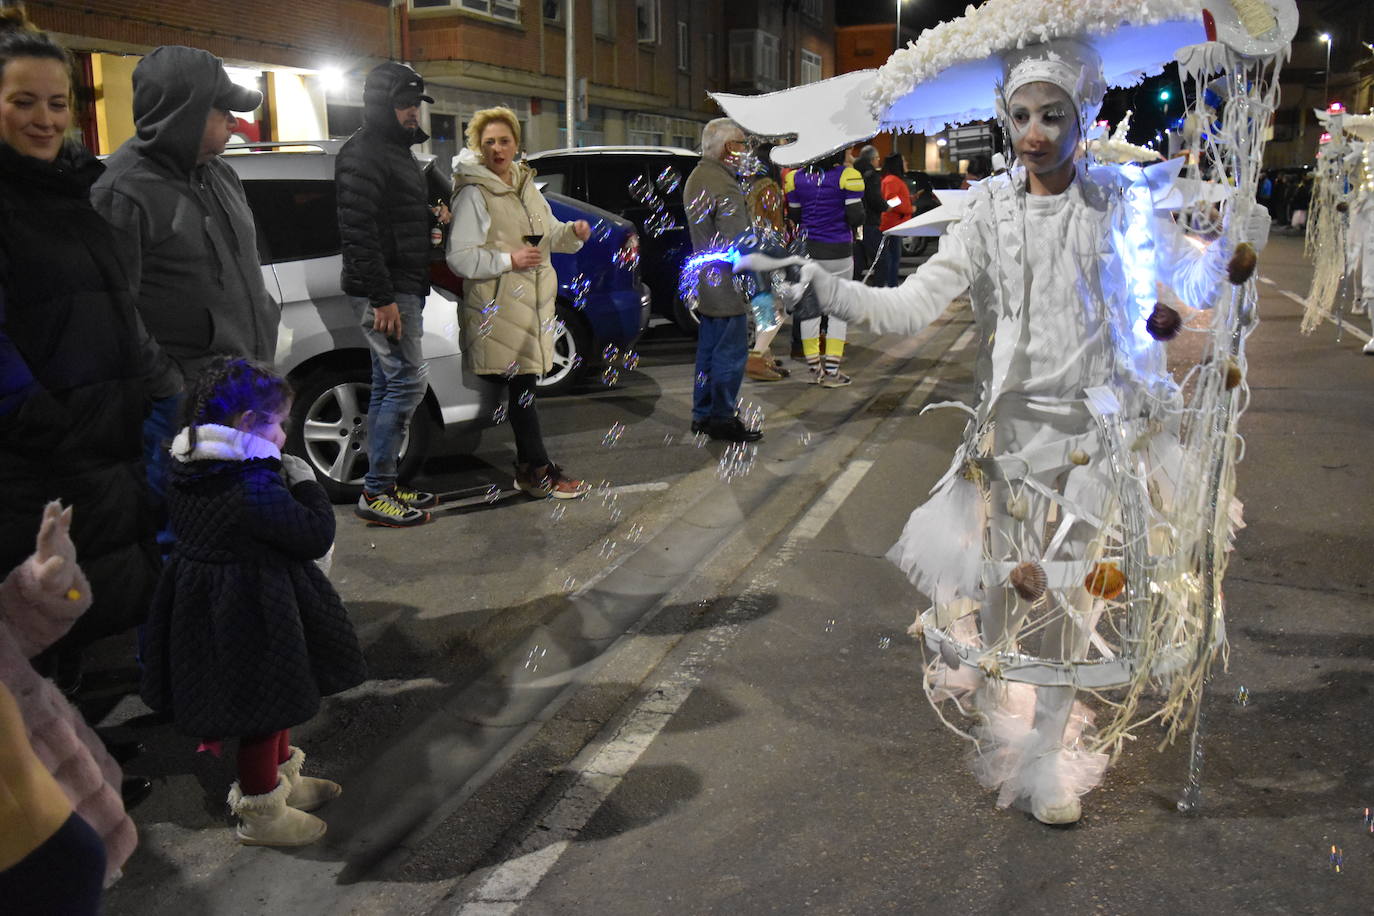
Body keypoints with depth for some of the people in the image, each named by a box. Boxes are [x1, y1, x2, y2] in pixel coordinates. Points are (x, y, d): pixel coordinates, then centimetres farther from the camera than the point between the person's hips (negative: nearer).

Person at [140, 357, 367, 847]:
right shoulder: (251, 484, -29)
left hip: (203, 601, 9)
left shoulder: (187, 471, -2)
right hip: (252, 615, -9)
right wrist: (305, 482, -10)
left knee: (275, 701, 27)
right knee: (266, 709, 10)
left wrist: (280, 477, 3)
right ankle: (260, 814, 27)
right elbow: (316, 536, -22)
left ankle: (283, 779, 47)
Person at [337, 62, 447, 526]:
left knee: (388, 385, 12)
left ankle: (382, 486, 20)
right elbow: (358, 229, -21)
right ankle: (375, 493, -5)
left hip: (401, 288, 10)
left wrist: (432, 216, 11)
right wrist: (381, 297, -24)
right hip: (384, 291, -10)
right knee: (408, 383, -11)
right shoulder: (363, 153, -13)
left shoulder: (398, 151, 19)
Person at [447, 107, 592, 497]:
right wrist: (508, 260, -21)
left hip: (534, 301, 7)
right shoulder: (473, 193, -10)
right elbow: (459, 257, -15)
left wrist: (573, 233, 1)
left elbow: (550, 236, 22)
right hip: (498, 308, -7)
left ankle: (528, 463, 21)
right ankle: (539, 472, 2)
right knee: (520, 386, -4)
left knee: (525, 384, 11)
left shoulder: (527, 186, 14)